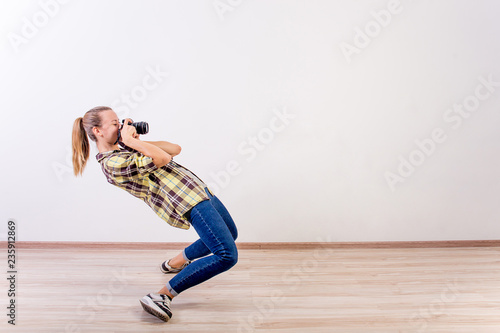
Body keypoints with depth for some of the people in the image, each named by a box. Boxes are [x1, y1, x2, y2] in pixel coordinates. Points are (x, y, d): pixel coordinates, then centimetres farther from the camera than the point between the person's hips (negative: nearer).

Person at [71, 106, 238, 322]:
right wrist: (134, 142, -12)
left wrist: (137, 141, 1)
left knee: (230, 234, 28)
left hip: (199, 190, 10)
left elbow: (175, 149, 10)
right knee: (227, 256, -19)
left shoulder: (125, 148, 16)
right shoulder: (112, 162, -14)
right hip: (189, 201, -10)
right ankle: (162, 296, -14)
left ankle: (175, 263, 35)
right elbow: (163, 159, -23)